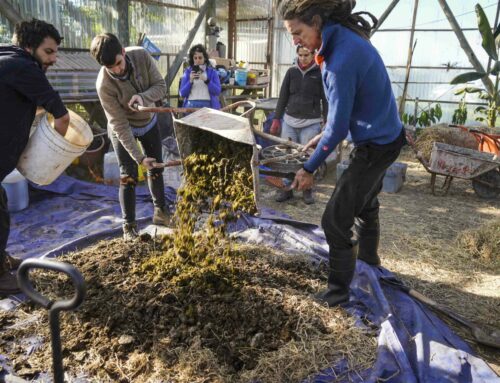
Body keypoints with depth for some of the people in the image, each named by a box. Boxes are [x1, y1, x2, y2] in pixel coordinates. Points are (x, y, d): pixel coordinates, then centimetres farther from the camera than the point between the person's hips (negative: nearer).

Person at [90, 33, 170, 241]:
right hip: (123, 130, -4)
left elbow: (161, 86, -16)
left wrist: (143, 97, -38)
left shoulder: (141, 55, -24)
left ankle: (161, 211, 32)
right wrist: (139, 157, -30)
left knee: (156, 169, 14)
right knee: (129, 177, -6)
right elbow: (120, 125, -29)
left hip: (149, 122, 4)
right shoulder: (104, 84, -33)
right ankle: (129, 226, 8)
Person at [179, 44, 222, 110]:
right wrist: (190, 81, -8)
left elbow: (218, 91, -2)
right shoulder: (188, 72, 12)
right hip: (191, 105, 1)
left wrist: (206, 80, -14)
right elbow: (182, 94, 6)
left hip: (207, 105, -1)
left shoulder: (212, 72, 9)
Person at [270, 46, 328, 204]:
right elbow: (283, 97, 11)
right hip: (289, 121, 3)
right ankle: (286, 188, 16)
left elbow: (326, 100, 1)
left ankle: (307, 190, 16)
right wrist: (276, 119, 7)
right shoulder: (291, 72, 8)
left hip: (311, 123, -3)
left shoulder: (320, 73, 1)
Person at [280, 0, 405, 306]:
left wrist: (310, 169, -16)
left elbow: (338, 127, -25)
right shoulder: (346, 37, 1)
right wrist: (324, 135, 10)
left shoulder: (342, 59, -29)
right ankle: (368, 258, 49)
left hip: (375, 147, -10)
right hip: (385, 137, 10)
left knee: (335, 220, -4)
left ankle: (339, 290, 12)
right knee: (366, 204, 27)